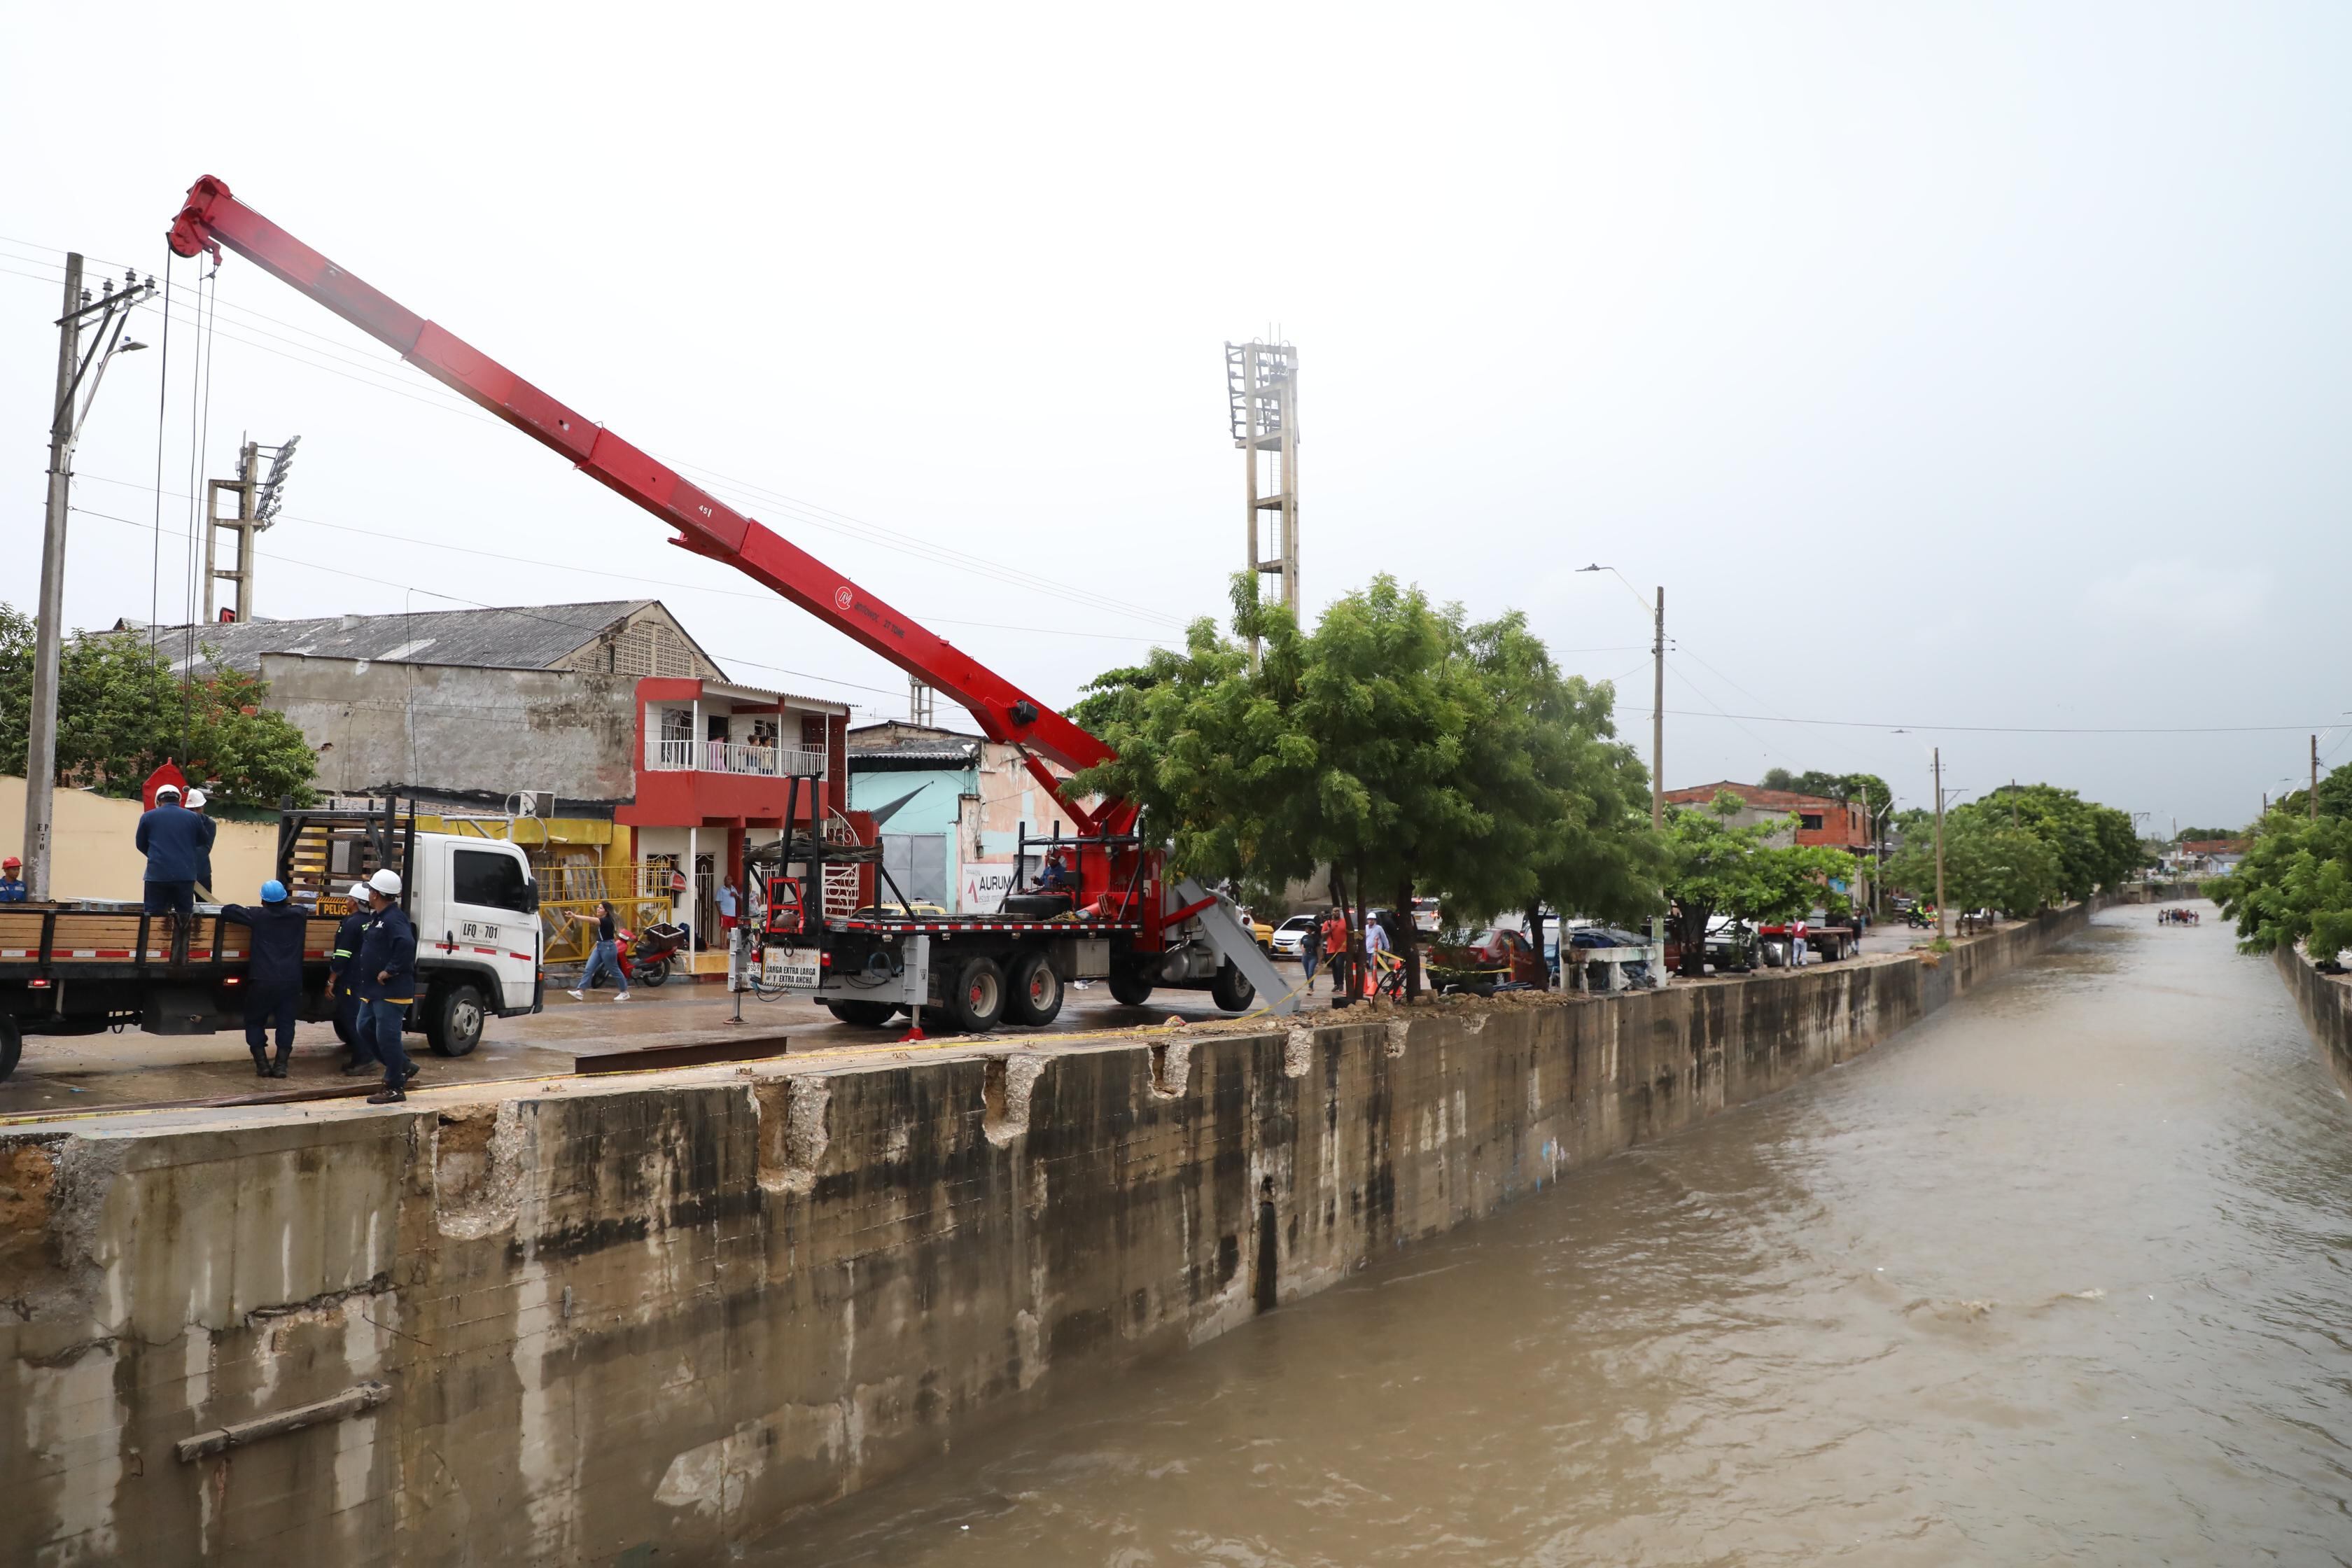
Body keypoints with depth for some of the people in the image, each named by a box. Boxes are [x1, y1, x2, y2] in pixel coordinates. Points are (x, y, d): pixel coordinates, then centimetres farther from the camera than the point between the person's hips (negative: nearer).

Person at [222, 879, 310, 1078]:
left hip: (263, 980, -2)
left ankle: (262, 1064, 5)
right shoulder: (296, 914, 7)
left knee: (255, 1021, 12)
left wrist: (246, 908, 20)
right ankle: (281, 1065, 2)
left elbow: (227, 910, 3)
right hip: (290, 980, 2)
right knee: (285, 1021, 9)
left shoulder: (258, 915, -2)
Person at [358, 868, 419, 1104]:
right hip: (375, 990, 11)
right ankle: (403, 1066, 26)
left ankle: (395, 1088, 2)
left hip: (392, 991, -11)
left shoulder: (394, 919, -19)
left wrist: (390, 971, -27)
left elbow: (406, 945, -35)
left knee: (387, 1037, -6)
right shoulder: (378, 917, 15)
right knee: (366, 1028, 17)